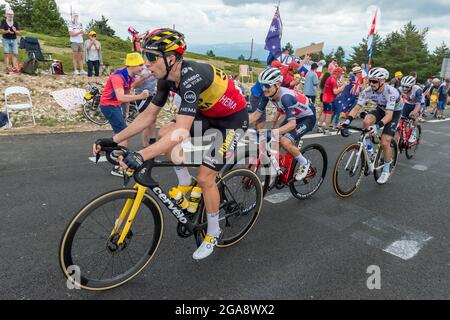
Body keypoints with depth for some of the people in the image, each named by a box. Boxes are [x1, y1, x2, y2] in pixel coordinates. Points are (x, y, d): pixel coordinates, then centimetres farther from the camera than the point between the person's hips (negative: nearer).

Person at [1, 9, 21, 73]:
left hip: (14, 40, 2)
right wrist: (7, 31, -28)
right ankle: (6, 68, -11)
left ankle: (15, 68, -6)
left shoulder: (16, 23, 8)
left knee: (15, 54, -6)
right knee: (6, 53, -9)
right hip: (6, 40, -2)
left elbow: (19, 33, 2)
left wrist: (15, 31, -19)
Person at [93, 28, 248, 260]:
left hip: (233, 119, -8)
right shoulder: (167, 78, -7)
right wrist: (113, 140, -8)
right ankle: (186, 185, 12)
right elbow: (148, 115, -2)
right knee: (163, 134, -7)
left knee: (205, 178, -10)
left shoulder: (192, 78, -34)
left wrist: (140, 156, -50)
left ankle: (213, 232, 13)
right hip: (208, 113, 8)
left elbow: (181, 132, -43)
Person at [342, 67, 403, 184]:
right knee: (366, 121, -30)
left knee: (385, 143, -14)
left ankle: (386, 170, 8)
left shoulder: (390, 92, -36)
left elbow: (389, 115, -42)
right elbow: (357, 108, -24)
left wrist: (377, 126, -58)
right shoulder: (368, 91, -23)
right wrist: (348, 120, -41)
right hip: (381, 109, 4)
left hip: (394, 112, -4)